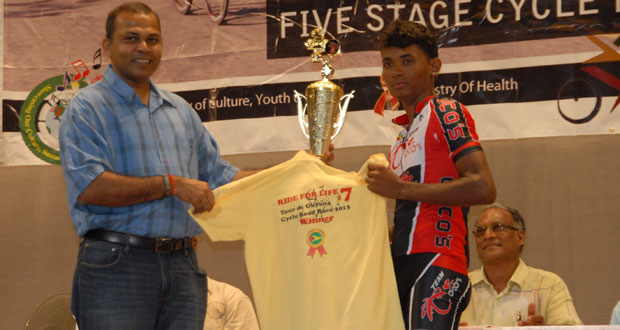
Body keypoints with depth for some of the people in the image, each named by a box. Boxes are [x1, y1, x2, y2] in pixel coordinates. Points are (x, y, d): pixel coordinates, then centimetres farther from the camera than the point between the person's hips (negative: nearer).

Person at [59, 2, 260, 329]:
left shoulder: (180, 110, 21)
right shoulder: (86, 108, -1)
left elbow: (218, 176, 25)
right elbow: (89, 187, -15)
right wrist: (172, 185, -14)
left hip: (182, 266, 6)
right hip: (117, 265, -6)